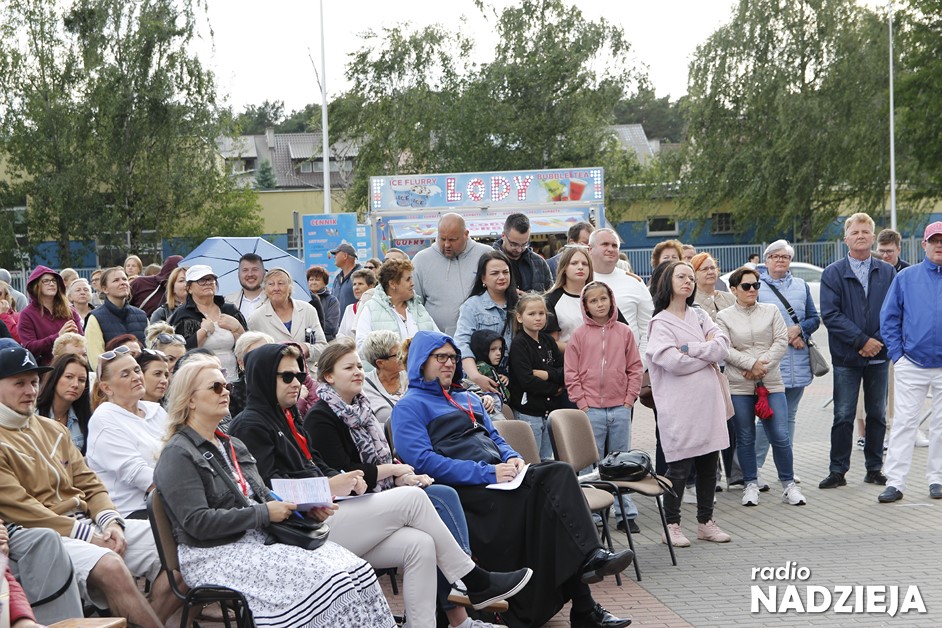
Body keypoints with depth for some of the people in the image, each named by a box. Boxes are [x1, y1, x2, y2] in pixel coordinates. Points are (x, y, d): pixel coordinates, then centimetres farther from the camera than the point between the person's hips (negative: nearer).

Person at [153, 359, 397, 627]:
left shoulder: (233, 445, 19)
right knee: (324, 578, -26)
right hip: (216, 555, -8)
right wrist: (264, 514, -16)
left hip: (259, 540, 8)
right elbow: (197, 522, -16)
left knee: (354, 568, -14)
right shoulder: (178, 454, -7)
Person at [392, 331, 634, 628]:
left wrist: (512, 458, 3)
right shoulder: (409, 407, 3)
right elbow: (422, 461, -11)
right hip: (463, 489, -7)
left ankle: (589, 558, -30)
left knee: (559, 473, -20)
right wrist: (487, 473, -18)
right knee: (538, 496, -29)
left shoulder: (468, 399, 30)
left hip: (497, 478, 7)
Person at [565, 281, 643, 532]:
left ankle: (627, 514, 13)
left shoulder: (624, 332, 5)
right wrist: (582, 402, -5)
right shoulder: (579, 335, 1)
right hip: (591, 410, -1)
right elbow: (571, 373, 1)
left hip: (620, 408, 1)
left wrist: (629, 398, -1)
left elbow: (635, 368, 7)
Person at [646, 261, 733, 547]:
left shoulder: (699, 316, 15)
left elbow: (723, 345, 0)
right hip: (680, 408, -6)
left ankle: (705, 522, 21)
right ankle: (671, 526, 9)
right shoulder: (660, 323, -2)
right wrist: (709, 355, -3)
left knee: (709, 465, 10)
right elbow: (673, 362, -17)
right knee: (680, 467, -2)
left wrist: (690, 348, -11)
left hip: (709, 403, 6)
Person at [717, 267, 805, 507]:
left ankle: (789, 484, 9)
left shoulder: (771, 311, 9)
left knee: (780, 435, -4)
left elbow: (781, 341, 1)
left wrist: (763, 364, -11)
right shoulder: (724, 317, 3)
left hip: (771, 382, 1)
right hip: (739, 386, -1)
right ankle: (750, 484, 19)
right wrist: (751, 364, -16)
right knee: (745, 438, 6)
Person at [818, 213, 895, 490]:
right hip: (847, 356, -2)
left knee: (877, 414, 9)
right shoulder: (833, 273, 0)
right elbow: (830, 314, -9)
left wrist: (879, 341, -12)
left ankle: (874, 468, 19)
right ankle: (837, 471, 8)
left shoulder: (887, 272, 7)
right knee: (843, 416, 1)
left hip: (878, 355, 2)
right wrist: (862, 340, -15)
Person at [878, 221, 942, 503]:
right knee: (904, 423, -2)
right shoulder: (906, 277, 2)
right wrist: (896, 353, -2)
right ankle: (895, 482, 0)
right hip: (911, 365, 0)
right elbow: (889, 318, 4)